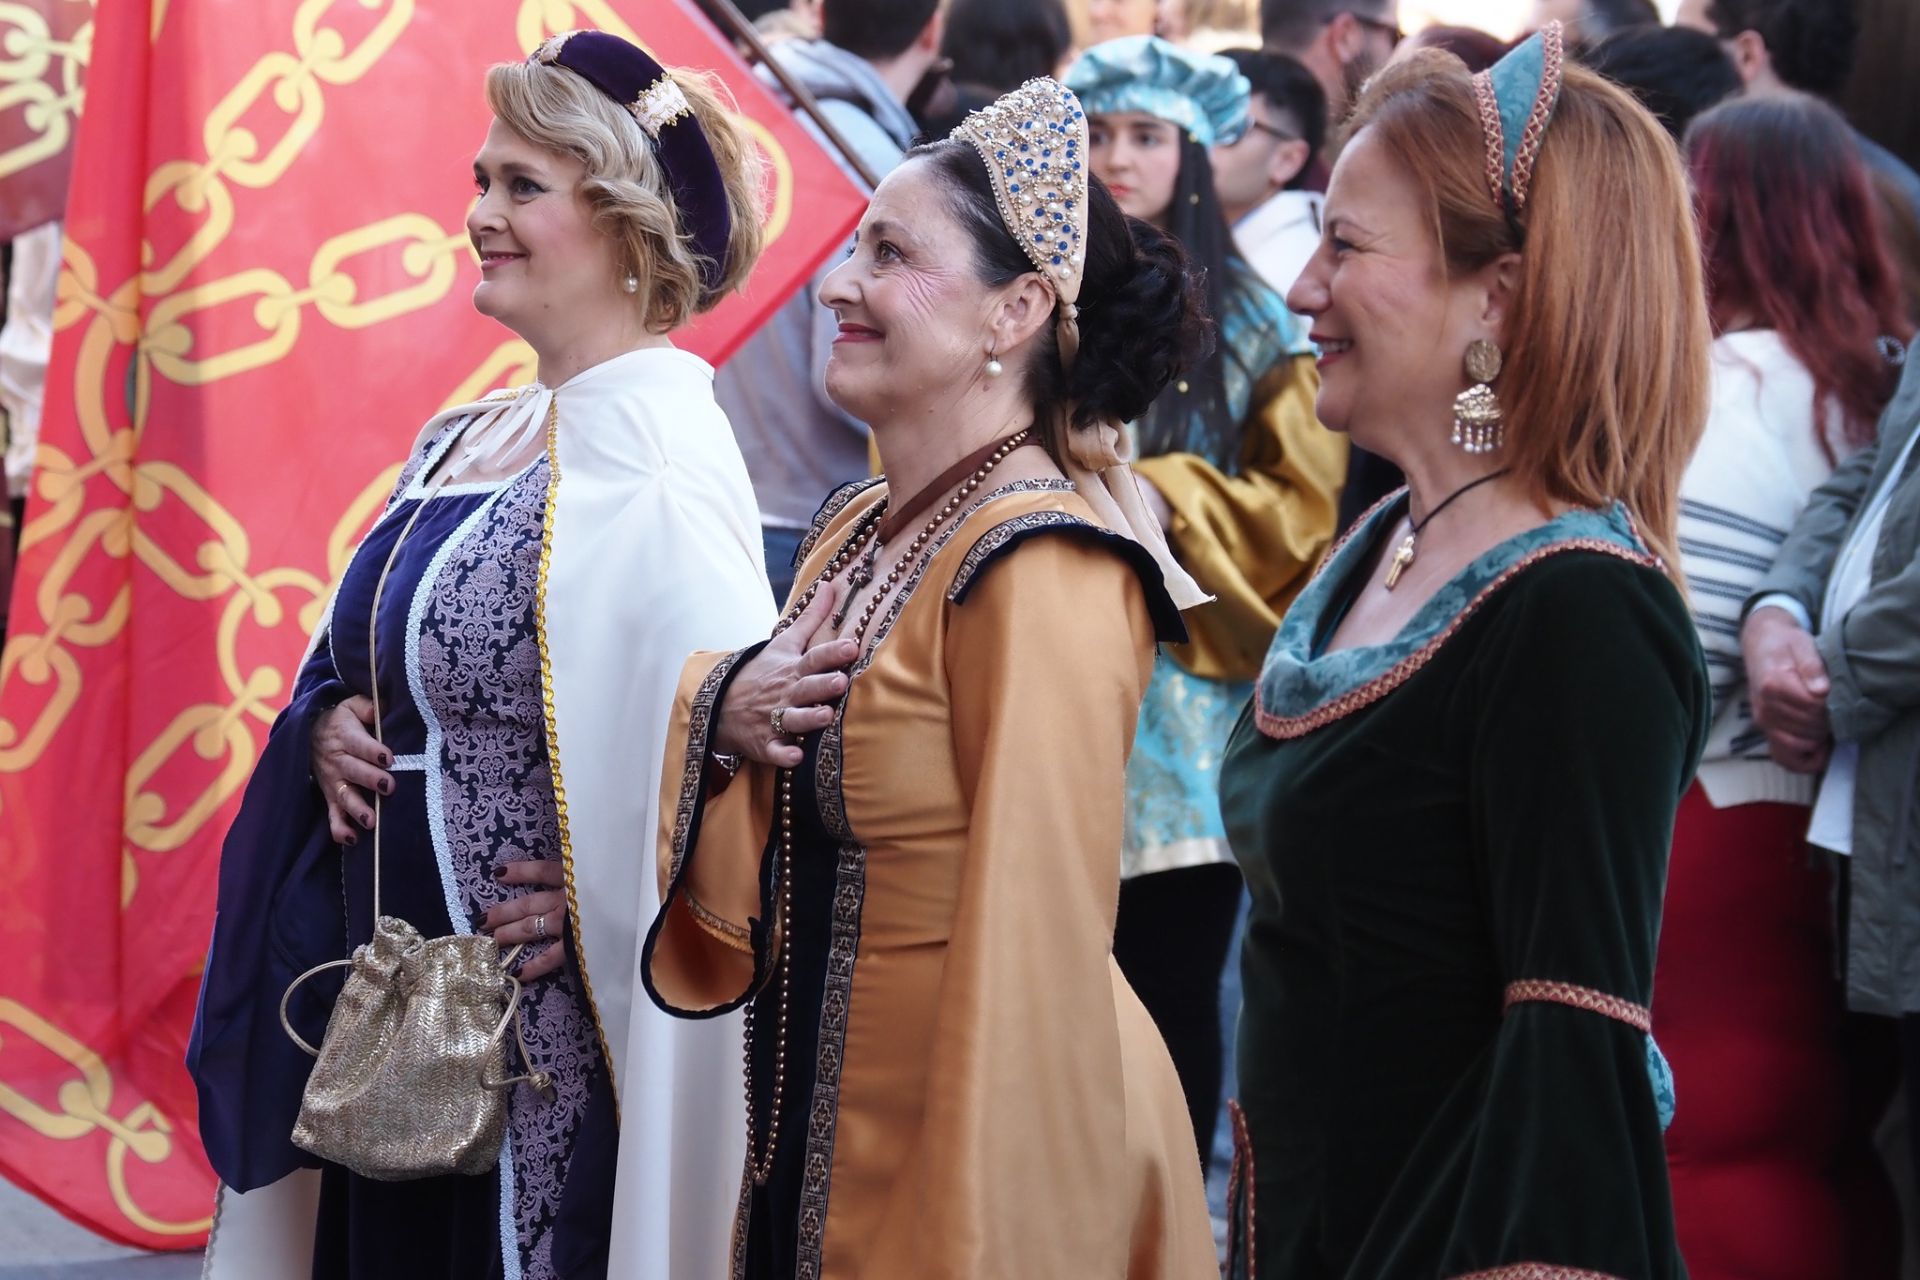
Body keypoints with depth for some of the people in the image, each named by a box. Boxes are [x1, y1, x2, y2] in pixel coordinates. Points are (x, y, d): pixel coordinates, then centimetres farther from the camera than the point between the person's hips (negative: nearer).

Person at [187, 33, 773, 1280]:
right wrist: (328, 725, 3)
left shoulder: (651, 462, -17)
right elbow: (370, 663, 23)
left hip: (548, 1029, -8)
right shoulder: (466, 441, 11)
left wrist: (590, 893, -21)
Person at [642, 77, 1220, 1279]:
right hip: (825, 1136, 8)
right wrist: (721, 716, -6)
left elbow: (1035, 932, -20)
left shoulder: (1038, 564, -18)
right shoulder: (854, 533, 8)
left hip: (975, 1149, -8)